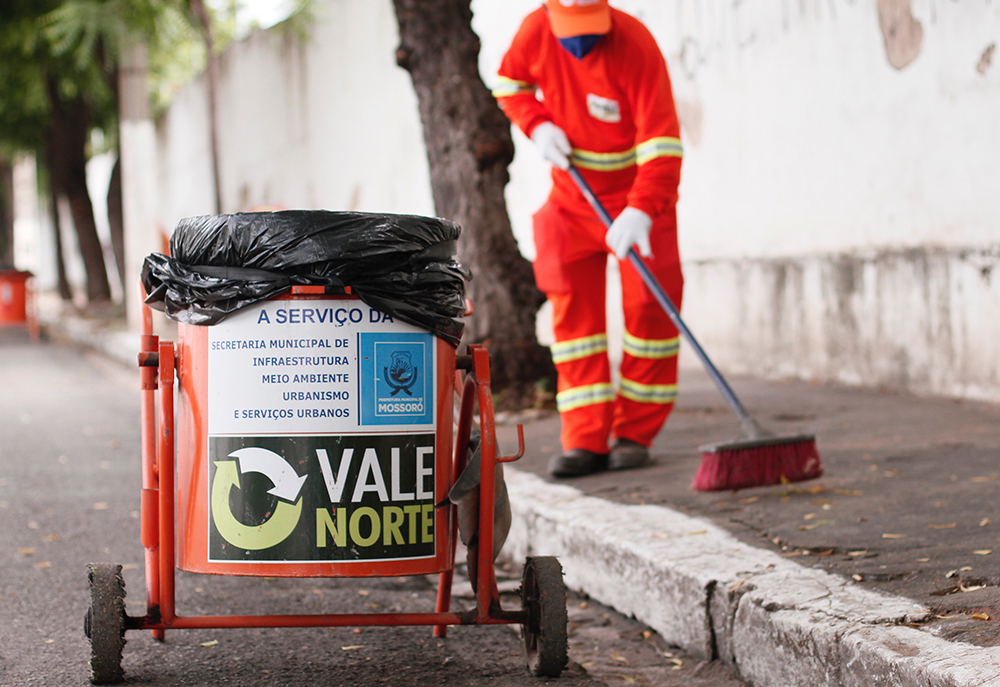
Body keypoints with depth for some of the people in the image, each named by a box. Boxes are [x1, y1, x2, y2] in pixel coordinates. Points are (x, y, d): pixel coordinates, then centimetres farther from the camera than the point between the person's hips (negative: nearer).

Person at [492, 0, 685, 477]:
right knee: (574, 309, -3)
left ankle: (635, 433, 6)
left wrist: (639, 210, -42)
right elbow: (509, 85, 7)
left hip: (639, 194, -4)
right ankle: (586, 440, -2)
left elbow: (661, 142, -31)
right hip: (572, 194, 4)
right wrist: (538, 126, -12)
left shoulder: (635, 46, -26)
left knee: (647, 306, -6)